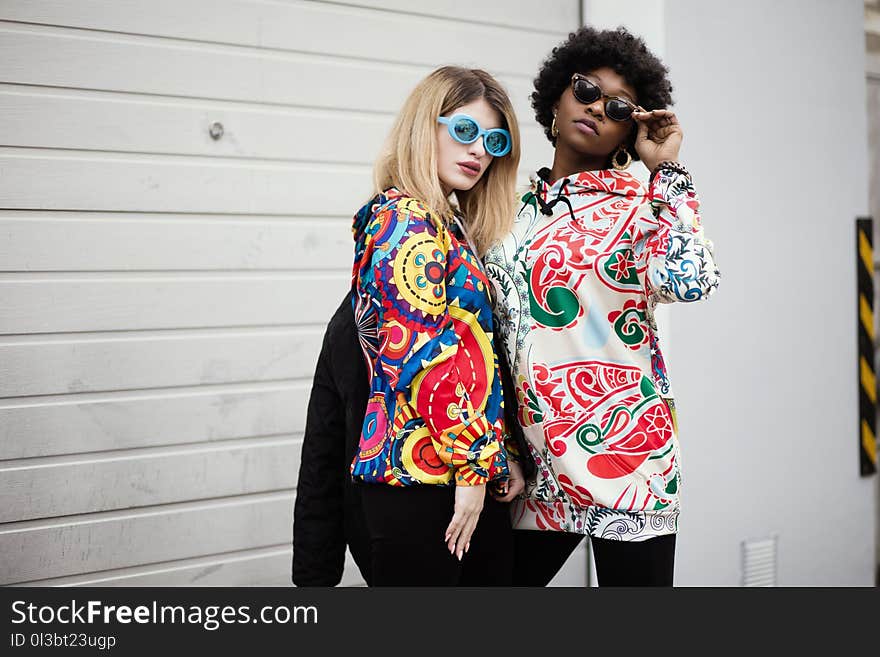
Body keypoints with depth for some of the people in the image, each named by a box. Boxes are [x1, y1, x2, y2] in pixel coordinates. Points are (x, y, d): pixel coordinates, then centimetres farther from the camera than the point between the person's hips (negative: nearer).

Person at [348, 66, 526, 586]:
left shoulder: (453, 228, 19)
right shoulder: (405, 222, -8)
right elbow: (421, 357, -17)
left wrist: (504, 459, 9)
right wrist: (473, 465, -15)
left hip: (478, 482, 9)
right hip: (422, 473, -9)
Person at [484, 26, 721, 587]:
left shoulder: (639, 205, -2)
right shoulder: (515, 210, 12)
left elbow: (691, 282, -24)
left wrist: (666, 170, -15)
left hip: (625, 450, -4)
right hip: (534, 457, 5)